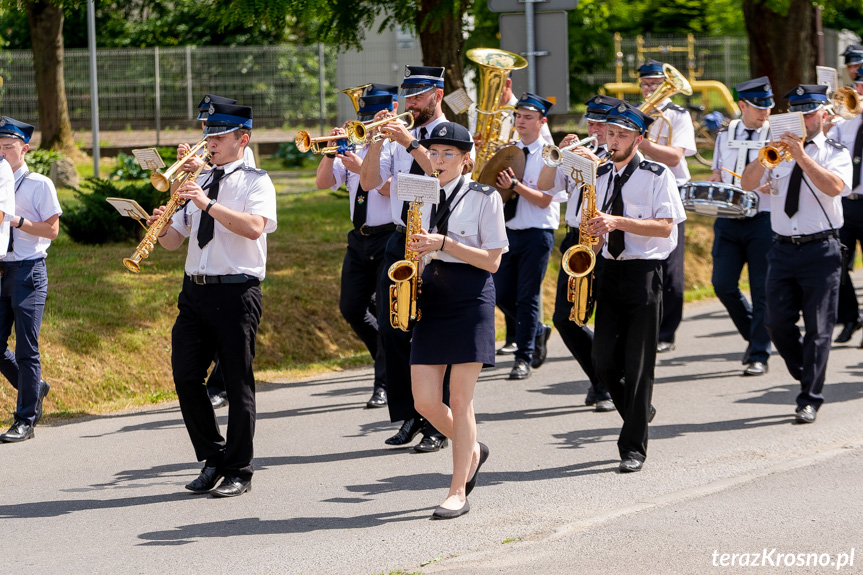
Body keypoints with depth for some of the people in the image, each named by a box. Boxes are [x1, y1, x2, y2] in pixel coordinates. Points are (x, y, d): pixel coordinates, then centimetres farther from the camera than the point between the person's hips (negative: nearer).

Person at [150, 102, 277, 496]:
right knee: (185, 376, 0)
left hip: (236, 293, -6)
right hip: (195, 290, 6)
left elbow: (254, 227, -20)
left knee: (237, 383, -2)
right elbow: (173, 241, 18)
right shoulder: (198, 183, 19)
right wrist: (161, 227, -4)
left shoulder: (255, 182, 0)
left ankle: (238, 472, 5)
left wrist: (208, 204, -22)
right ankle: (212, 459, 15)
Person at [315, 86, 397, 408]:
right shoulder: (355, 149, 13)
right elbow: (322, 183, 7)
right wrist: (331, 154, -8)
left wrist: (362, 169, -23)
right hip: (359, 239, 7)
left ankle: (384, 386, -2)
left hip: (390, 239, -7)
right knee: (351, 309, 5)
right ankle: (393, 361, 26)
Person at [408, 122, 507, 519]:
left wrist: (445, 243, -18)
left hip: (470, 299, -5)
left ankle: (458, 492, 2)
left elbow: (492, 260, -9)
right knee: (425, 401, 0)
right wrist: (417, 247, -2)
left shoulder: (484, 198, -4)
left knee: (460, 400, -5)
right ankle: (471, 451, 29)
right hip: (430, 298, 5)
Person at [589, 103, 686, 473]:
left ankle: (633, 448, 0)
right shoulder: (599, 177, 13)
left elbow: (664, 226, -13)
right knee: (604, 360, -2)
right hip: (610, 271, 5)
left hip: (644, 272, -5)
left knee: (638, 363, -5)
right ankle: (640, 413, 24)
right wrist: (595, 232, -2)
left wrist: (618, 222, -22)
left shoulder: (657, 175, -4)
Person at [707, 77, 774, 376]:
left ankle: (759, 356, 5)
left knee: (762, 290, -2)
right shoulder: (725, 135, 11)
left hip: (762, 220, -4)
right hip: (728, 220, 4)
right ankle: (755, 337, 21)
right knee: (723, 285, -2)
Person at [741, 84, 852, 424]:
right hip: (783, 249, 4)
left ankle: (810, 400, 1)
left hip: (820, 250, -4)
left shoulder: (835, 153, 2)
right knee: (777, 323, 0)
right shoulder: (779, 150, 12)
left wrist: (801, 156, -22)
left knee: (818, 328, -4)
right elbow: (748, 183, 1)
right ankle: (806, 377, 22)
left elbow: (835, 186, -18)